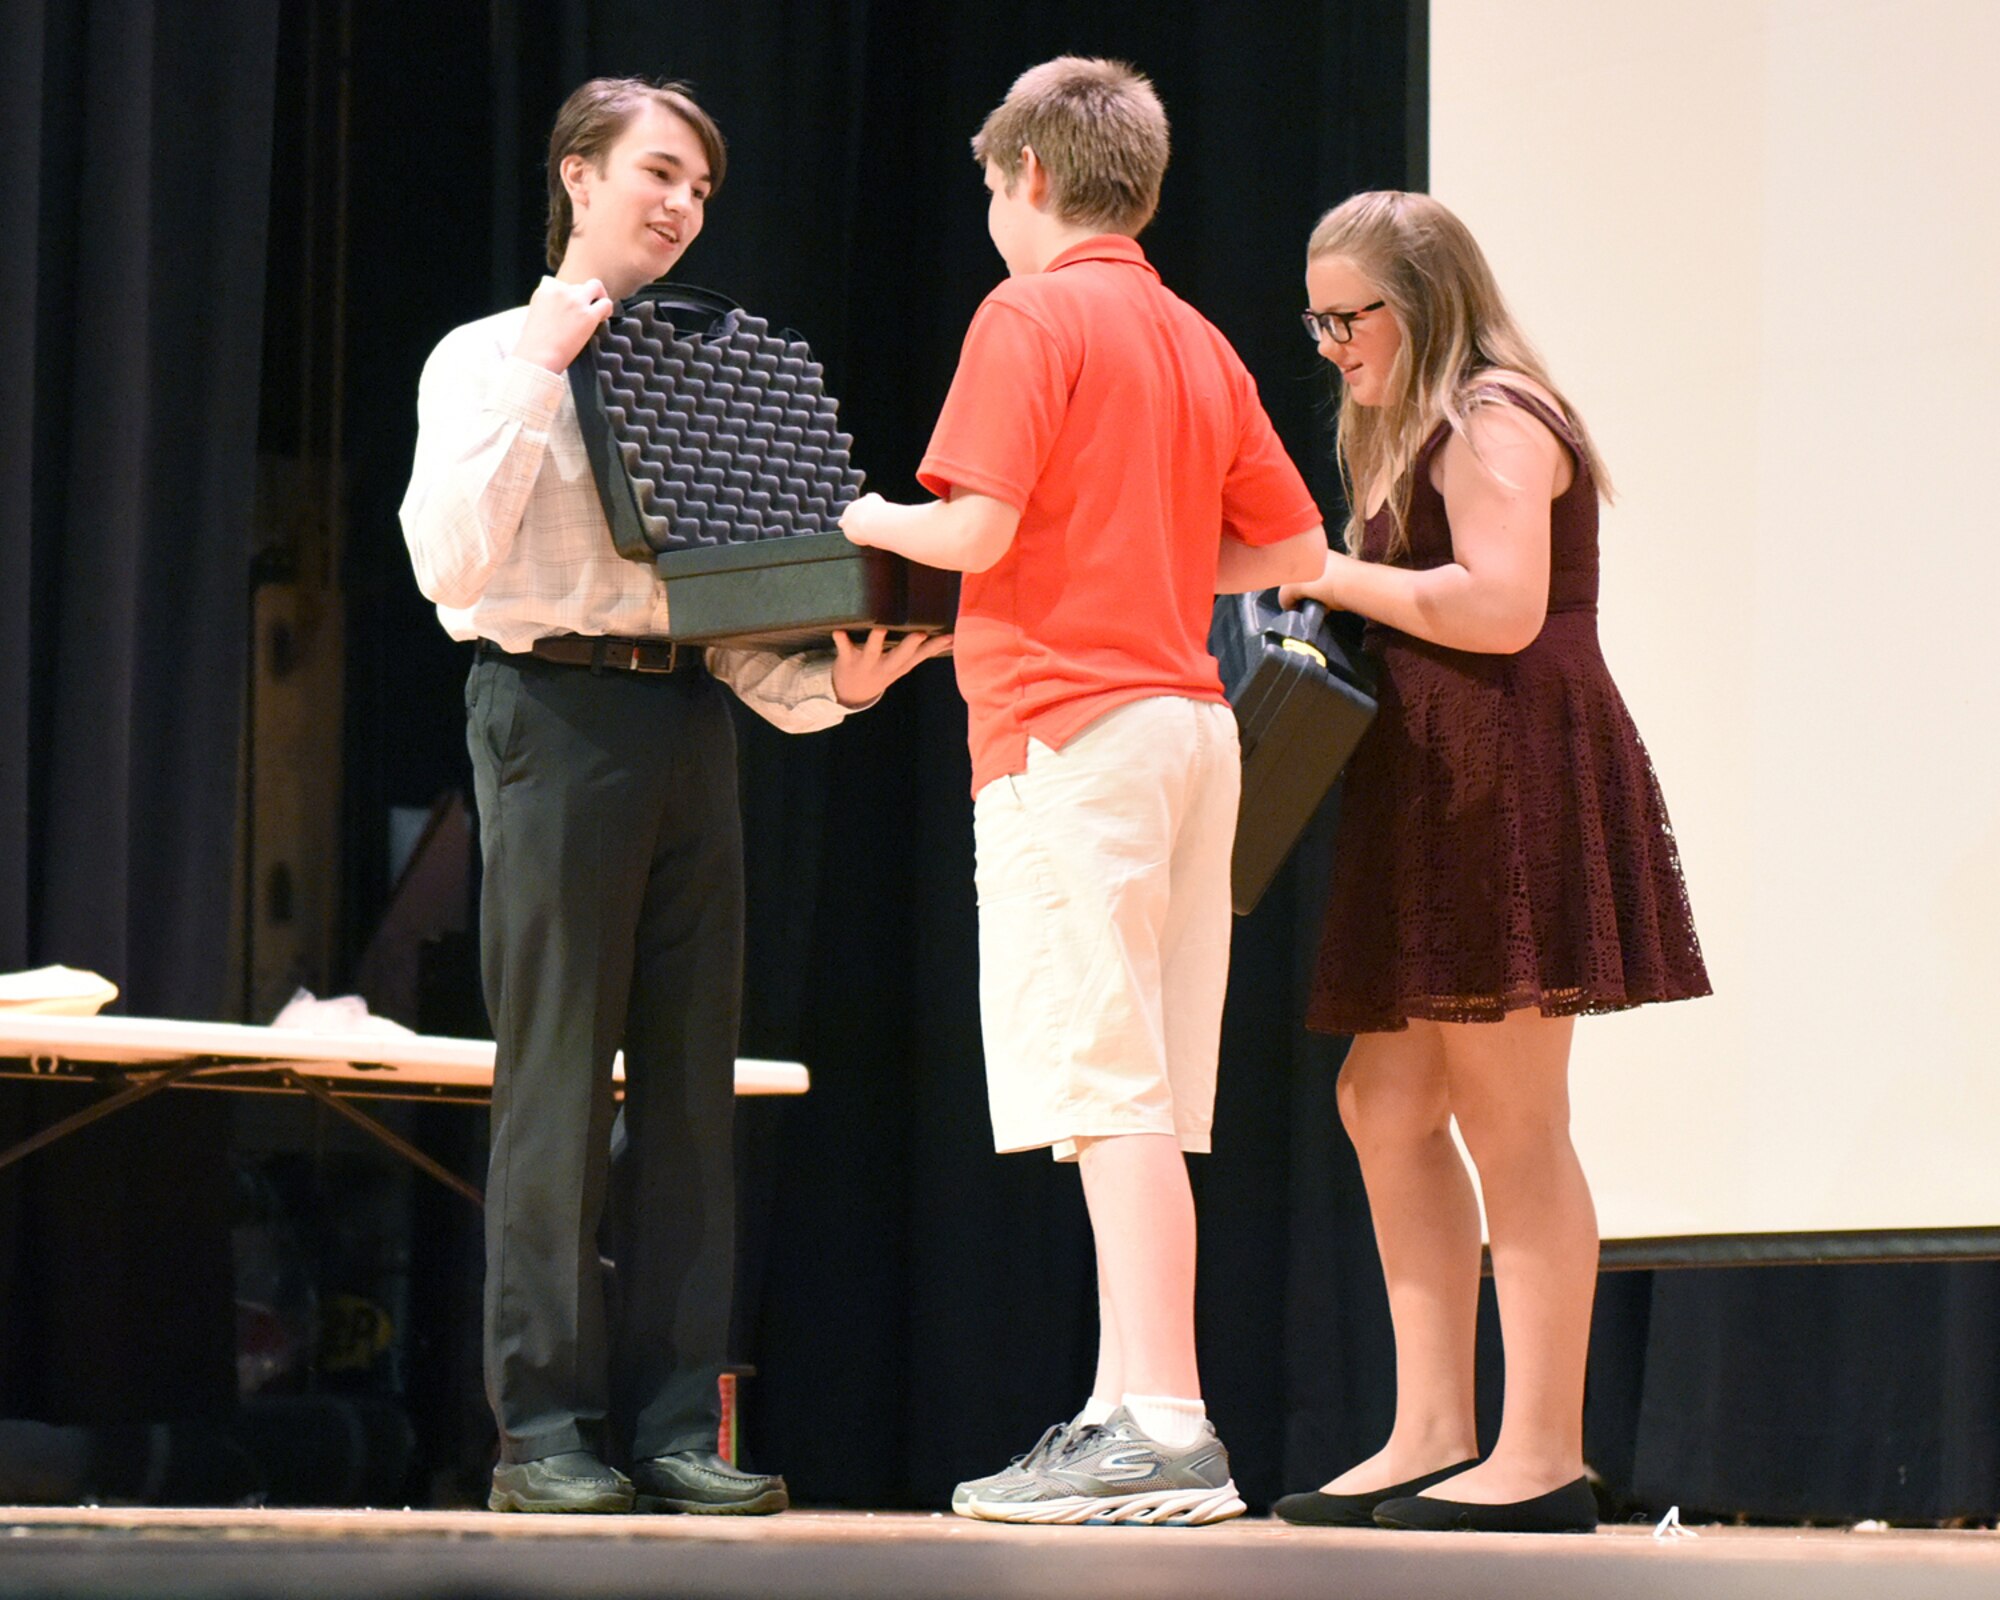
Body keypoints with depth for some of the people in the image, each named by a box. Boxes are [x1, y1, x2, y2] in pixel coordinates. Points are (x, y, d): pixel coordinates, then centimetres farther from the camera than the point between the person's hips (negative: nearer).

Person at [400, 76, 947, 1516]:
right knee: (558, 1080, -6)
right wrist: (538, 375, -13)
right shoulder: (490, 358, 4)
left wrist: (830, 684, -3)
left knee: (693, 1081, 2)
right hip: (558, 707, -5)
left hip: (691, 721, 5)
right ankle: (545, 1429, -3)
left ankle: (673, 1424, 4)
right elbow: (450, 558, -11)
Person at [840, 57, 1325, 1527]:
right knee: (1142, 1101, 8)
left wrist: (878, 524, 4)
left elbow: (980, 527, -15)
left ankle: (1167, 1431, -15)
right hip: (1190, 717, 8)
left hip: (1071, 720, -8)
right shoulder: (1200, 345, 16)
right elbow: (1294, 548, 16)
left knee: (1111, 1094, -11)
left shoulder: (1033, 320, -6)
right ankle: (1131, 1411, 9)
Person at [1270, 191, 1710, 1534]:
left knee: (1510, 1120, -9)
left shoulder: (1493, 420, -8)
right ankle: (1434, 1436, 8)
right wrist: (1332, 594, 9)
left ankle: (1546, 1456, -7)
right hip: (1438, 796, 10)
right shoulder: (1411, 436, 22)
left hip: (1516, 787, -10)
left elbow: (1500, 608, -20)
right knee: (1387, 1106, 6)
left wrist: (1334, 575, -12)